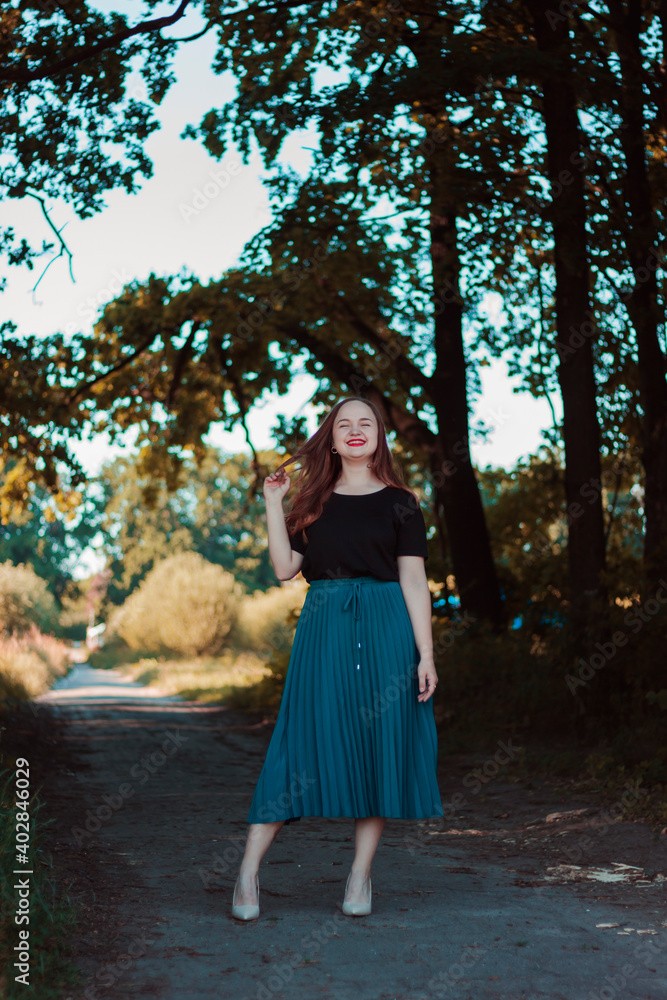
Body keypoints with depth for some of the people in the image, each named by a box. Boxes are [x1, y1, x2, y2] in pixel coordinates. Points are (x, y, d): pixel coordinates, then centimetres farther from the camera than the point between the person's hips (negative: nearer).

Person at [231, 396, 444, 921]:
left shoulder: (399, 502, 5)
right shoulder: (314, 500, 11)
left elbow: (414, 582, 0)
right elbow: (285, 568, 2)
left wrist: (426, 655, -6)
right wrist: (273, 503, 2)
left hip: (385, 629, -1)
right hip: (323, 627, 1)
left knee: (378, 743, 0)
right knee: (305, 739, -2)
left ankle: (361, 875, 10)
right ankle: (249, 868, 1)